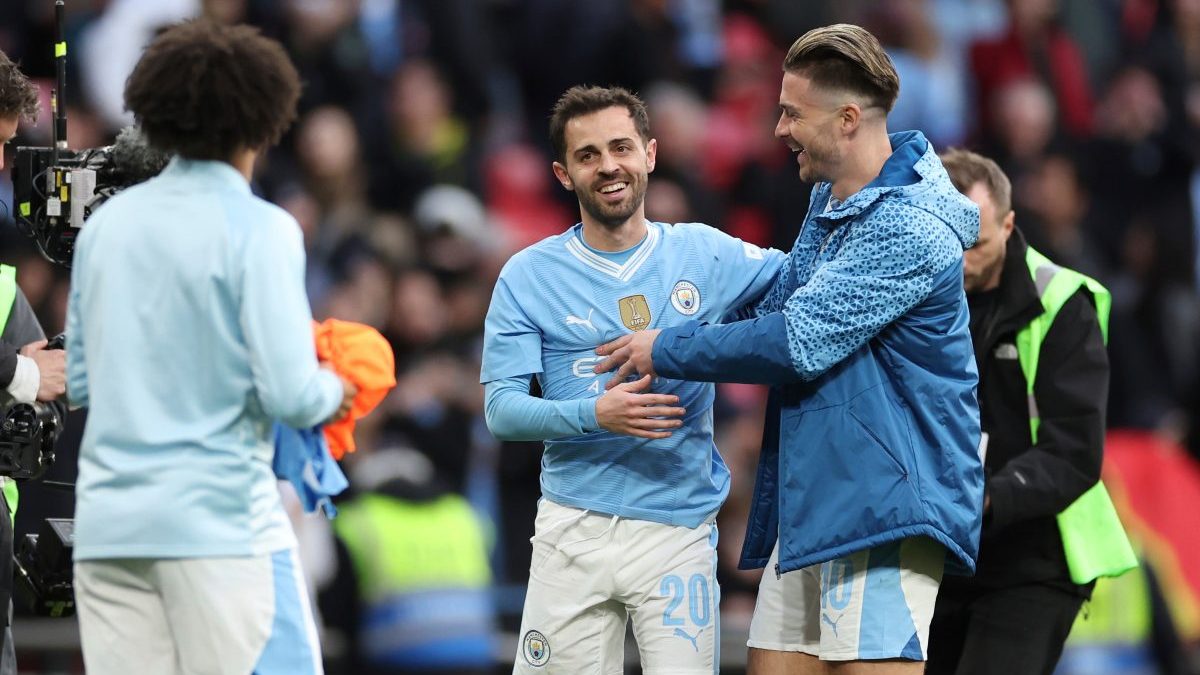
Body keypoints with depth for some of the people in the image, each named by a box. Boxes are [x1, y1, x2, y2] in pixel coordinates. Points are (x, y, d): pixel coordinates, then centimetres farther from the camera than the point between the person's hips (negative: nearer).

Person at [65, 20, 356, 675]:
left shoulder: (107, 223, 9)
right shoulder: (257, 229, -7)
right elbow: (290, 395, -12)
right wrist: (335, 392, 9)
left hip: (108, 521, 5)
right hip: (219, 519, -5)